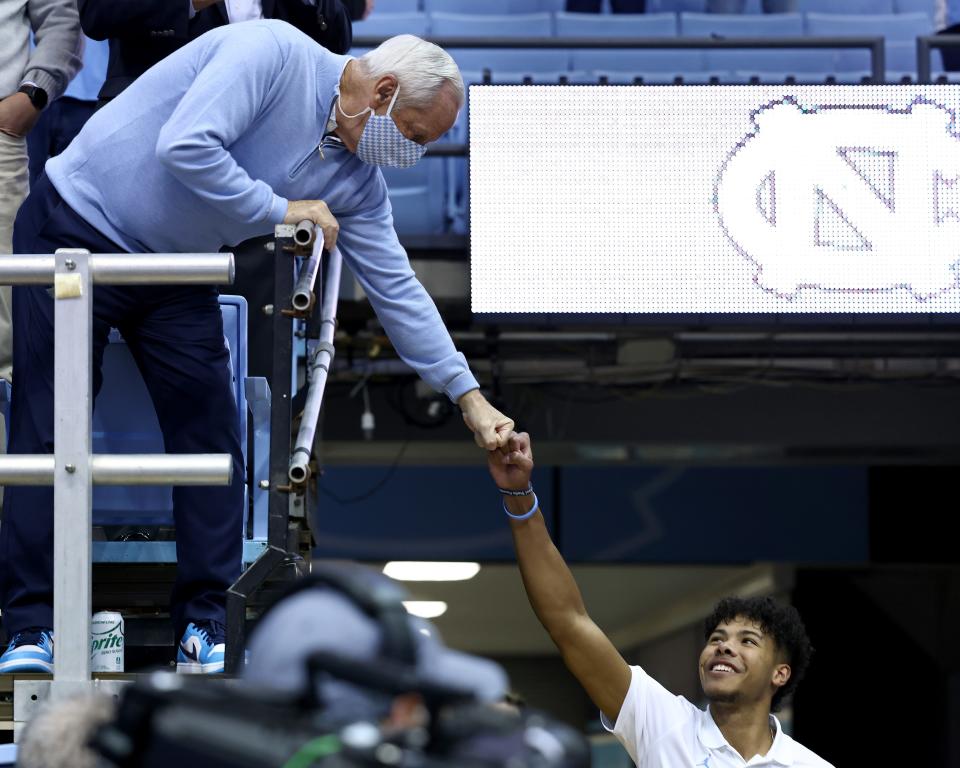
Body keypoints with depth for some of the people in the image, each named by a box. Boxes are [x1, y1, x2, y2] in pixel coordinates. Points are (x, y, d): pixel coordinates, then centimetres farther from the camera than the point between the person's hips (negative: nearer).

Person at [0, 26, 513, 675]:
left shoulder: (358, 182, 0)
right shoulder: (273, 53, -23)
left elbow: (397, 287, 5)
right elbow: (185, 147, -33)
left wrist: (471, 399, 2)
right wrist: (280, 210, -21)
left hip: (174, 269, 7)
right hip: (78, 227, -7)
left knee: (210, 435, -2)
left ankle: (205, 627, 4)